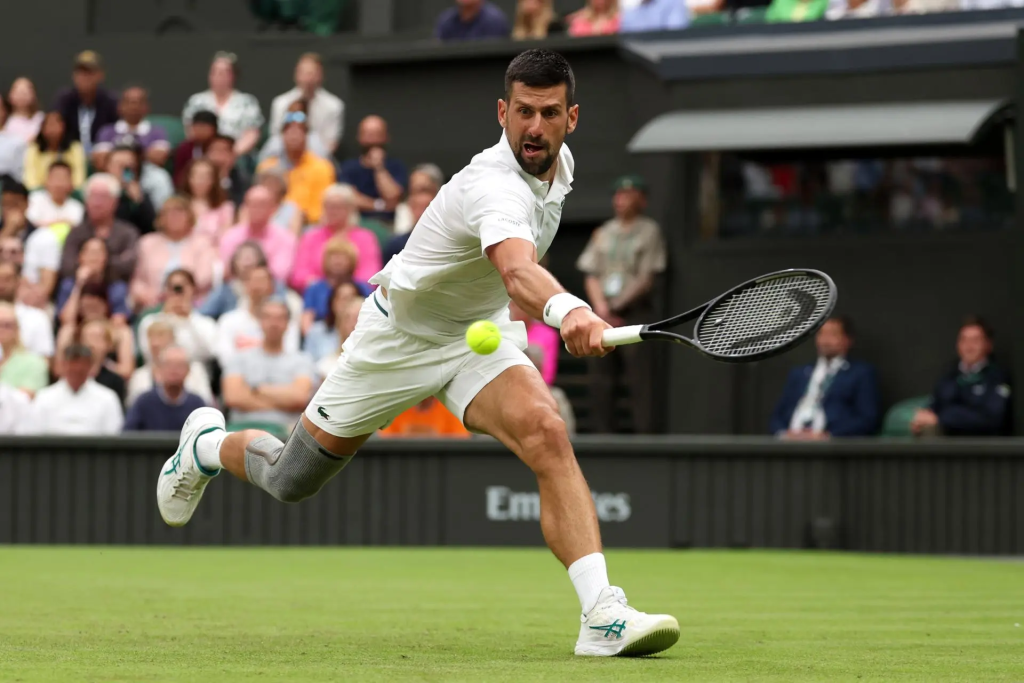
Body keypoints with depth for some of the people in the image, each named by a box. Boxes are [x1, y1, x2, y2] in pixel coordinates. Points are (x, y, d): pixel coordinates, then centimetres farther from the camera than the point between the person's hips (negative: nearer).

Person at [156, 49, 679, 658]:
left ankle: (603, 616, -35)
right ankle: (208, 444, 48)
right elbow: (517, 270, -57)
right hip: (400, 333, -5)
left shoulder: (559, 162, -6)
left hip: (482, 332, 5)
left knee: (547, 435, -26)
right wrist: (568, 310, -76)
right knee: (292, 481, 12)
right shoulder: (495, 184, -35)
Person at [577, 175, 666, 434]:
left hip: (636, 313, -5)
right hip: (603, 315, 5)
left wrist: (616, 306, -11)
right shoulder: (603, 232, 17)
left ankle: (645, 436, -13)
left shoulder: (650, 231, 2)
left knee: (640, 381, -10)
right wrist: (601, 306, -5)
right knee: (600, 381, 2)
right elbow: (591, 274, 12)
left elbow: (646, 279, -5)